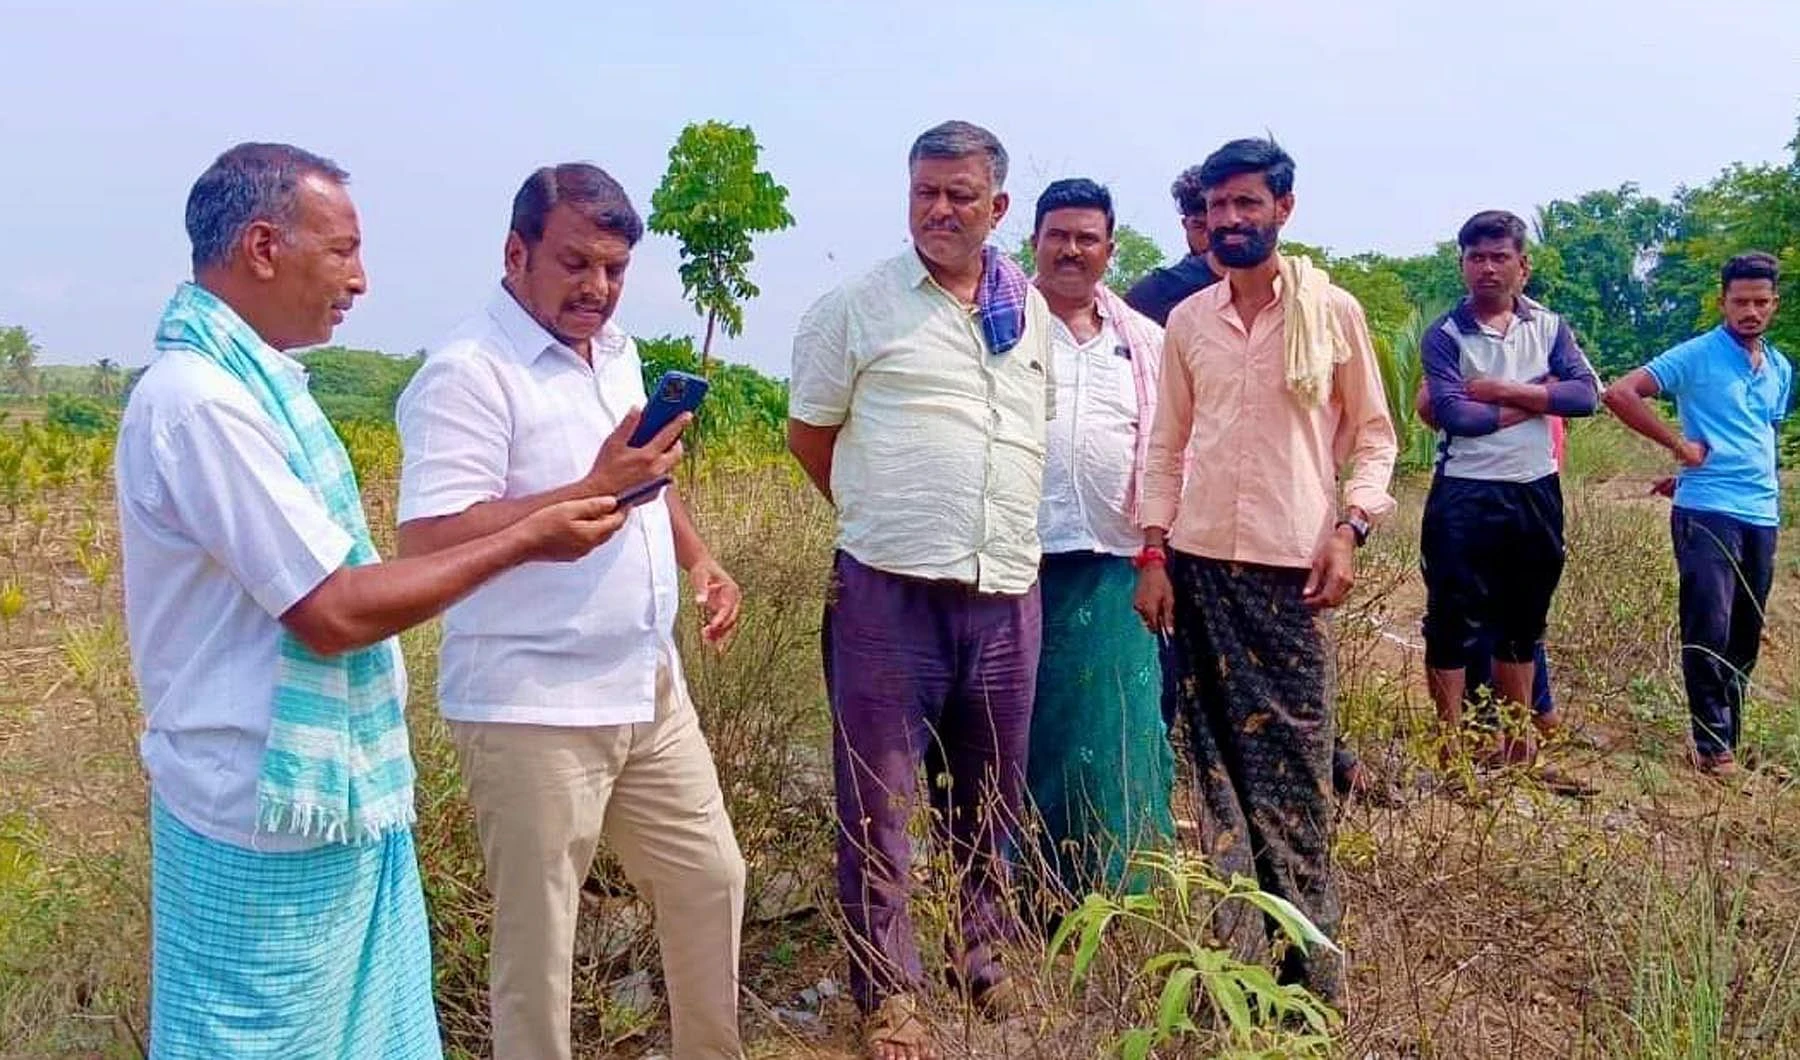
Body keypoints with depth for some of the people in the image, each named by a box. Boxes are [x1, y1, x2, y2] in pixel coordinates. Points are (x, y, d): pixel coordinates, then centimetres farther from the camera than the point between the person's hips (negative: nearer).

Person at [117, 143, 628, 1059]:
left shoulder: (243, 376, 7)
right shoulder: (202, 398, -23)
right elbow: (333, 614, -24)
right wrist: (524, 541, -17)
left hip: (333, 795, 9)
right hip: (275, 815, -9)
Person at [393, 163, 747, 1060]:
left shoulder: (614, 350, 11)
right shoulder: (467, 372, -16)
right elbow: (429, 540, -24)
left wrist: (697, 558, 11)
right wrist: (594, 490, -26)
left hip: (649, 689, 9)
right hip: (533, 709, -8)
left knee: (709, 880, 19)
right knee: (537, 935, 7)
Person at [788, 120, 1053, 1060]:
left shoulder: (1031, 311, 12)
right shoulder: (856, 306, -2)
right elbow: (808, 434, 7)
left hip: (1008, 593, 4)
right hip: (890, 592, -4)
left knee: (990, 797, 16)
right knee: (880, 802, 2)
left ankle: (984, 958, 34)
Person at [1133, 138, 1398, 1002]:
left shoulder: (1333, 311, 1)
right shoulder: (1186, 321, 8)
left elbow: (1374, 434, 4)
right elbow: (1167, 446, 10)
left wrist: (1349, 528, -9)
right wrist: (1153, 553, 3)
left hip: (1293, 564, -3)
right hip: (1200, 561, 3)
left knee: (1297, 752, 1)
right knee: (1220, 749, 6)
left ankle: (1307, 950, 13)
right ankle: (1237, 946, 16)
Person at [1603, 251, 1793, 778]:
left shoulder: (1781, 370, 14)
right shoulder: (1695, 356, -6)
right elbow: (1619, 393, -14)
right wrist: (1680, 445, -12)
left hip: (1763, 516, 7)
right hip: (1707, 512, -6)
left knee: (1745, 635, 11)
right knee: (1709, 631, -8)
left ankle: (1728, 730, 23)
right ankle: (1714, 742, 1)